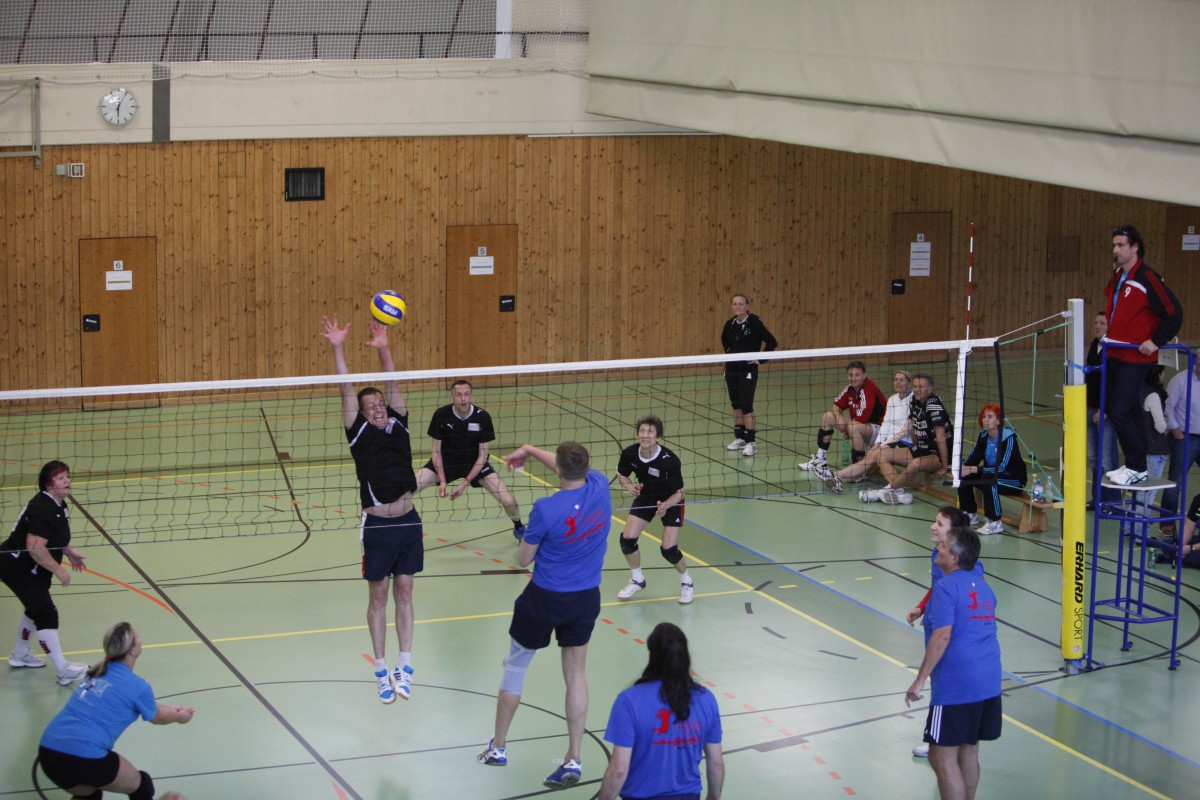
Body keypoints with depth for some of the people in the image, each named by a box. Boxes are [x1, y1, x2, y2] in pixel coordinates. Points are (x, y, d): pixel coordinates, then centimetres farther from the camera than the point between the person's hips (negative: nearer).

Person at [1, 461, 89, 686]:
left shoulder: (58, 505, 5)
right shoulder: (43, 509, -27)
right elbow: (35, 547, -35)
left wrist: (69, 552, 14)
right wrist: (58, 570, -26)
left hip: (31, 571, 11)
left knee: (35, 609, 26)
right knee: (46, 614, -14)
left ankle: (19, 655, 46)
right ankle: (63, 671, -16)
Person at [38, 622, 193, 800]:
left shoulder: (99, 674, 17)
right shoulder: (135, 685, -3)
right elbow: (157, 718, 19)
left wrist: (172, 709, 45)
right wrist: (179, 716, 39)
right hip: (84, 757, -7)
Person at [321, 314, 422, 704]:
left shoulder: (398, 425, 6)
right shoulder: (359, 433, -1)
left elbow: (392, 385, -2)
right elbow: (347, 391, -10)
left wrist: (383, 350, -16)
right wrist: (337, 349, -19)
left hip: (409, 523, 3)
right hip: (378, 526, -3)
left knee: (404, 594, 9)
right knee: (378, 597, 6)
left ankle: (404, 668, 15)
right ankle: (382, 672, 14)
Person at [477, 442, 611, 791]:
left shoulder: (546, 510, -25)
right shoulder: (600, 487, -11)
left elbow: (523, 559, -12)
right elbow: (574, 468, 13)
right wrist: (530, 451, 22)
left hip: (545, 598, -4)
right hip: (586, 598, 4)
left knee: (515, 666, 16)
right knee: (576, 673, 14)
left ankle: (497, 748, 31)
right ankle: (573, 760, 13)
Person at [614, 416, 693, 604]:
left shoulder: (670, 461, -34)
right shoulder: (630, 453, -22)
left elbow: (679, 492, -22)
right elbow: (621, 474, 0)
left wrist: (666, 505, -41)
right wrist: (629, 486, -21)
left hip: (670, 502, -4)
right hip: (645, 497, 4)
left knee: (668, 549, -12)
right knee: (627, 539, -7)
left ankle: (686, 581, 21)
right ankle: (637, 580, 22)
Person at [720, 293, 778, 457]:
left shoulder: (754, 323, -13)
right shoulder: (730, 324, 4)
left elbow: (772, 342, -15)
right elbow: (724, 340, 26)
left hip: (748, 370, -6)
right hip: (731, 369, 6)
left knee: (746, 405, -9)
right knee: (736, 404, 11)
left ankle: (751, 442, -4)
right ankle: (740, 438, 21)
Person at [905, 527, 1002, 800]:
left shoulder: (947, 587, -13)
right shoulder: (982, 585, 13)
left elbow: (942, 636, -21)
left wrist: (920, 680, -17)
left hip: (955, 686, -9)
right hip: (988, 684, 9)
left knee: (943, 759, -2)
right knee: (969, 751, 19)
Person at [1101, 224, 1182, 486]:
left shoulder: (1147, 278, -14)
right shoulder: (1117, 277, 12)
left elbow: (1173, 312, -16)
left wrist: (1156, 341, -15)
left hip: (1135, 359, -9)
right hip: (1114, 355, 9)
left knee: (1120, 413, -11)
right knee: (1113, 410, 12)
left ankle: (1137, 468, 0)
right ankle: (1133, 465, 21)